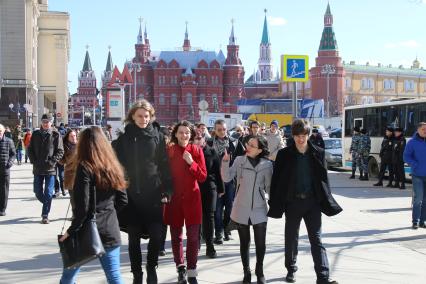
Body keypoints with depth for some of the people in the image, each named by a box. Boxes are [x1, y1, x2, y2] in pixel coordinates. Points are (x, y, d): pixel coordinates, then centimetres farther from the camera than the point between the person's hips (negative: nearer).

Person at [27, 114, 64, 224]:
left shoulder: (56, 135, -3)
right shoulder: (35, 134, 7)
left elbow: (60, 152, -4)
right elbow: (30, 149, 10)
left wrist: (51, 162, -14)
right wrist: (33, 161, -3)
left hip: (50, 169, -3)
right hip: (38, 168, 3)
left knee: (48, 193, -2)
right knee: (38, 192, 9)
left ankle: (45, 215, 6)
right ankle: (46, 205, 36)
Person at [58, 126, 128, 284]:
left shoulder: (84, 168, -11)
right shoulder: (114, 167, 6)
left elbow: (82, 206, -16)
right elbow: (123, 202, 9)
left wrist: (71, 231, -7)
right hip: (110, 230, 5)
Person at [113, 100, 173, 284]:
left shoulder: (158, 136, 1)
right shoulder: (125, 138, 3)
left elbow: (165, 165, 1)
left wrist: (167, 191, -4)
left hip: (154, 194, -1)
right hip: (131, 194, 1)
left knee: (156, 235, 0)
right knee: (134, 237, 9)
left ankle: (151, 268, 24)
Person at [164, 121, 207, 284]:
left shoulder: (197, 151, -2)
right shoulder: (169, 151, -1)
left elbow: (203, 177, -5)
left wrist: (191, 163, -18)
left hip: (192, 198, -1)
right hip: (174, 198, 1)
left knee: (193, 236, -1)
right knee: (176, 235, 8)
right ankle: (181, 269, 22)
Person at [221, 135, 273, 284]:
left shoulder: (267, 164, -4)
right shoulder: (239, 160, -1)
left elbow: (269, 187, 3)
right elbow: (227, 178, -8)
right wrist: (225, 161, -20)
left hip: (259, 210, -1)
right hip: (241, 209, 1)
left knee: (260, 243, 3)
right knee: (244, 242, 11)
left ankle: (259, 272, 26)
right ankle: (246, 272, 27)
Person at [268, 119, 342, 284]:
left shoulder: (318, 153, 2)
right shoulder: (284, 154, -2)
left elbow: (323, 178, 5)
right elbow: (276, 179, -1)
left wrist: (327, 201, 1)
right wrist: (274, 203, -4)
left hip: (312, 201, 0)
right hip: (292, 201, 0)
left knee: (316, 239, -2)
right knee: (291, 238, 12)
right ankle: (291, 269, 30)